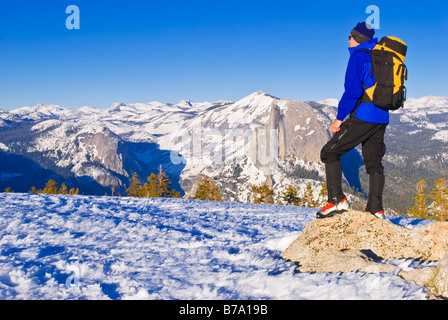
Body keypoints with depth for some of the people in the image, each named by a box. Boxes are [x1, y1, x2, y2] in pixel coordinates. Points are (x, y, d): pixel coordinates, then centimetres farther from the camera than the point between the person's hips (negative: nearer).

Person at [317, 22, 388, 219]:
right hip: (381, 119, 8)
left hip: (362, 117, -8)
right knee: (374, 163, 14)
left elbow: (353, 90, -18)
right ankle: (376, 209, 10)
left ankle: (337, 200, -9)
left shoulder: (358, 56, -7)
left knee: (330, 153, -1)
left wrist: (339, 118, -12)